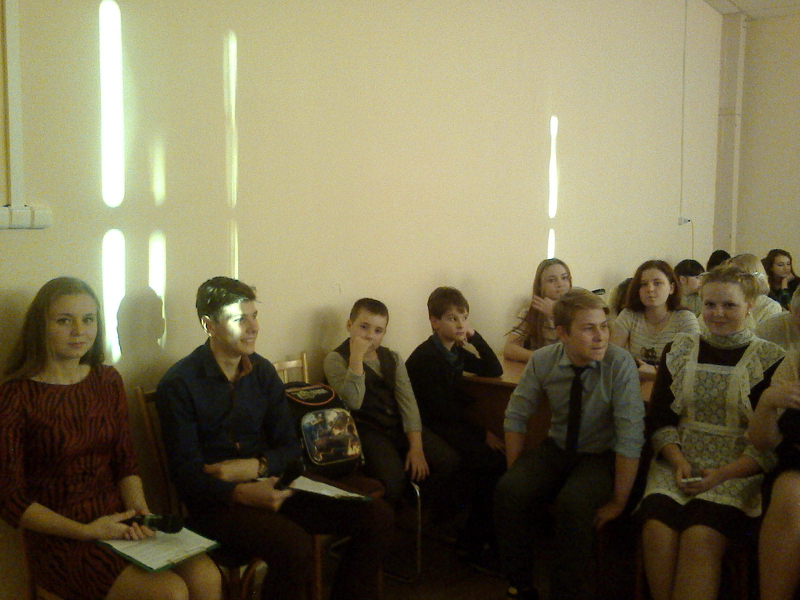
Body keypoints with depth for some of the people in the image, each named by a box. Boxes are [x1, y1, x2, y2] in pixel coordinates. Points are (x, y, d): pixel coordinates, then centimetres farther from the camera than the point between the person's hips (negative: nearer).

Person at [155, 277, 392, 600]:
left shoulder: (263, 371, 9)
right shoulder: (179, 383, -7)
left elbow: (290, 447, 9)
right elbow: (185, 472, -12)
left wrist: (254, 466, -12)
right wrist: (242, 493, -29)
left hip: (266, 484, 6)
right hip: (214, 500, -5)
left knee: (377, 515, -9)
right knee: (294, 546, -34)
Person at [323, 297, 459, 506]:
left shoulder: (392, 358, 14)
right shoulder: (336, 360, -1)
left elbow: (407, 402, 3)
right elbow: (353, 402, -17)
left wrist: (416, 446, -9)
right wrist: (356, 356, -18)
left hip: (399, 425, 6)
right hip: (367, 431, -5)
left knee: (449, 461, -15)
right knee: (392, 479, -32)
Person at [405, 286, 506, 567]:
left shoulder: (456, 352, 14)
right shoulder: (425, 357, -12)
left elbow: (494, 371, 15)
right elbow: (440, 409, -16)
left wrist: (475, 337, 6)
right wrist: (482, 433, -15)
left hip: (454, 425, 8)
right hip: (433, 431, -8)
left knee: (500, 457, -18)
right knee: (491, 463, -25)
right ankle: (470, 544, -11)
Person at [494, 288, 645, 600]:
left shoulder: (620, 363, -20)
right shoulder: (542, 361, -9)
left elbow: (631, 437, -20)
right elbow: (516, 417, 0)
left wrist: (618, 501, -19)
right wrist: (517, 476, -5)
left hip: (601, 455, -3)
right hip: (556, 448, 4)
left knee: (573, 503, -32)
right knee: (507, 491, -21)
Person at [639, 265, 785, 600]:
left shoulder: (769, 360, 2)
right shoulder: (679, 351, 12)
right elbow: (658, 420, 11)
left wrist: (722, 474, -15)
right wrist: (678, 461, -7)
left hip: (738, 471, -2)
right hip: (678, 461, 3)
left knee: (700, 537, -30)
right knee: (657, 527, -25)